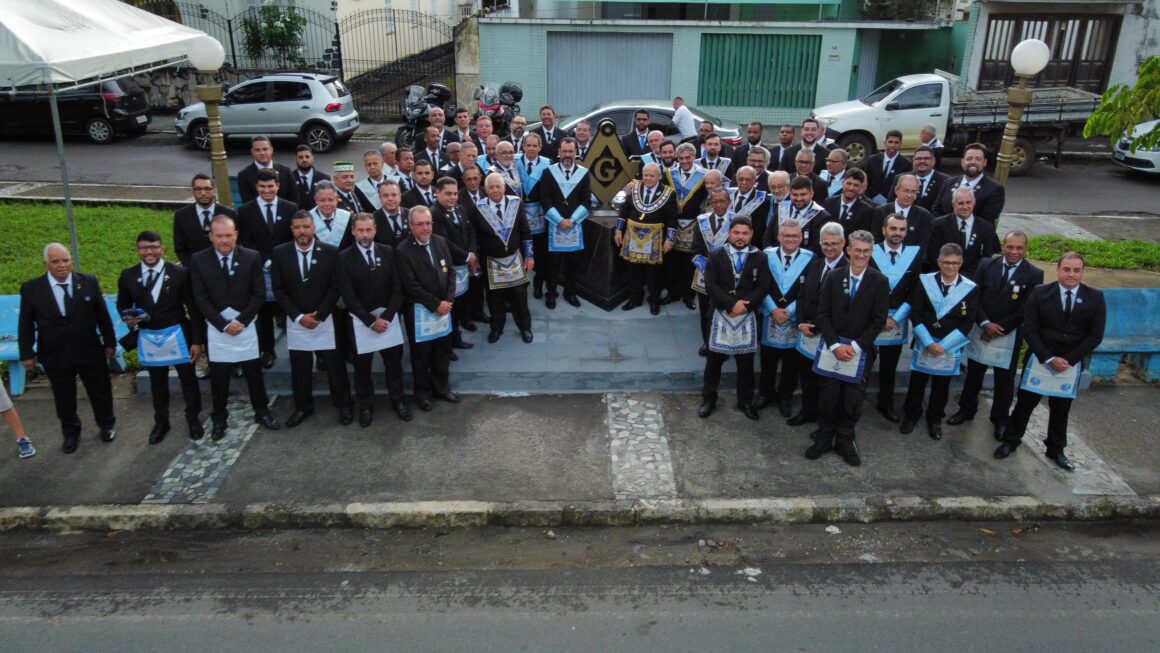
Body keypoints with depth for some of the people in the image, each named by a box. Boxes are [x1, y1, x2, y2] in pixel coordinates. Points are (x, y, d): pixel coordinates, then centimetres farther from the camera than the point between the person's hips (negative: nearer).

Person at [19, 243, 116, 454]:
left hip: (90, 352, 0)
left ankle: (106, 425, 38)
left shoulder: (89, 282, -5)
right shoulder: (31, 289, -7)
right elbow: (26, 325, -1)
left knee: (100, 391, 15)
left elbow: (102, 315, 2)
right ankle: (70, 433, 35)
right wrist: (27, 354, -1)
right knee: (64, 399, 14)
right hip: (55, 356, 0)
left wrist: (109, 342, 6)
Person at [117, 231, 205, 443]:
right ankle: (161, 422, 36)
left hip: (177, 335, -2)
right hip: (148, 338, 2)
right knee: (157, 383, 18)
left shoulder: (180, 273, -10)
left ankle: (193, 419, 31)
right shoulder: (128, 276, -2)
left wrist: (197, 340, -9)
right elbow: (123, 305, 11)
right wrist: (127, 318, -13)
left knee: (188, 380, 11)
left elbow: (193, 308, -7)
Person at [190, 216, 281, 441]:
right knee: (218, 377, 8)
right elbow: (200, 298, -4)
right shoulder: (199, 260, -3)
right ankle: (219, 419, 22)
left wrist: (241, 321, -11)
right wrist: (223, 324, -12)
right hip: (216, 328, 0)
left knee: (254, 372, 8)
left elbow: (259, 294, -3)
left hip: (245, 326, 0)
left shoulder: (251, 257, -3)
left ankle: (262, 412, 25)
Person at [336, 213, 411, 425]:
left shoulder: (388, 252, 1)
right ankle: (365, 405, 24)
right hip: (361, 320, -2)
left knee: (393, 361, 10)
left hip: (389, 317, 2)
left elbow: (397, 287, 0)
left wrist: (386, 316, -10)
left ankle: (398, 400, 27)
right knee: (362, 365, 8)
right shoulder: (344, 257, -6)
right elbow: (348, 295, -9)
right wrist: (370, 320, -13)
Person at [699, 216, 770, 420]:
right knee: (714, 358, 7)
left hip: (747, 316, 0)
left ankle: (745, 401, 24)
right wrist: (731, 304, -18)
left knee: (746, 361, 10)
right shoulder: (716, 256, 0)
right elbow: (710, 285, -9)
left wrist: (745, 305, -16)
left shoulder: (759, 258, 0)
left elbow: (763, 288, -4)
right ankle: (708, 398, 22)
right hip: (722, 314, 0)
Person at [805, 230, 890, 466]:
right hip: (833, 347, 1)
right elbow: (823, 315, 0)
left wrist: (855, 346, -12)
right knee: (828, 397, 5)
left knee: (853, 400, 5)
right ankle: (824, 438, 20)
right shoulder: (833, 278, 2)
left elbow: (878, 320, -5)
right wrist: (835, 345, -10)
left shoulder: (879, 282, -4)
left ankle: (845, 441, 20)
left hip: (860, 351, -1)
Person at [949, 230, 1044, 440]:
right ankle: (966, 410, 32)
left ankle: (1000, 419, 28)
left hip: (1009, 335, -2)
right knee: (973, 374, 15)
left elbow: (1025, 311, -12)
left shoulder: (1033, 274, -10)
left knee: (1004, 379, 11)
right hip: (981, 330, 2)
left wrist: (998, 329, -14)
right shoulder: (986, 265, -3)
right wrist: (985, 323, -15)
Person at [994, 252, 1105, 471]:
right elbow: (1029, 330, -9)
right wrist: (1049, 358, -16)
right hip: (1039, 360, -1)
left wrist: (1068, 360, -12)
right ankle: (1011, 441, 22)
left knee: (1061, 408, 14)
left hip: (1071, 363, 2)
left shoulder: (1095, 298, -4)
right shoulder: (1040, 293, -8)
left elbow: (1095, 336, -5)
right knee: (1025, 403, 6)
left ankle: (1056, 450, 29)